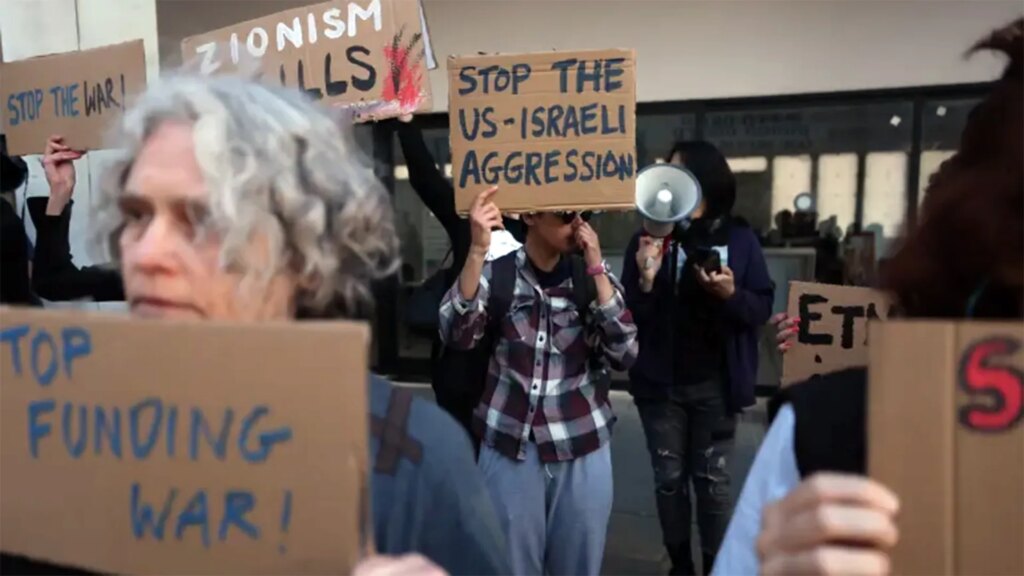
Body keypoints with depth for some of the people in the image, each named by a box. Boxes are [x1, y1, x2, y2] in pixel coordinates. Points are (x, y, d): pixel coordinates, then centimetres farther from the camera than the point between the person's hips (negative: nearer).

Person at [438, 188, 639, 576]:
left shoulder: (591, 277, 1)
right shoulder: (496, 273, -3)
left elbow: (625, 354, -10)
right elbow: (457, 335, -19)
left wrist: (596, 268, -16)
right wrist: (478, 249, -26)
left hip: (582, 448, 2)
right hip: (511, 446, -1)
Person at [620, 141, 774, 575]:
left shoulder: (740, 239, -1)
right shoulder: (648, 238, 0)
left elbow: (762, 308, -2)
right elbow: (628, 316, -4)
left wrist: (731, 294, -21)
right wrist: (646, 281, -22)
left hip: (715, 384, -1)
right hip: (661, 383, 1)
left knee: (712, 480, 8)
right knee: (669, 479, 10)